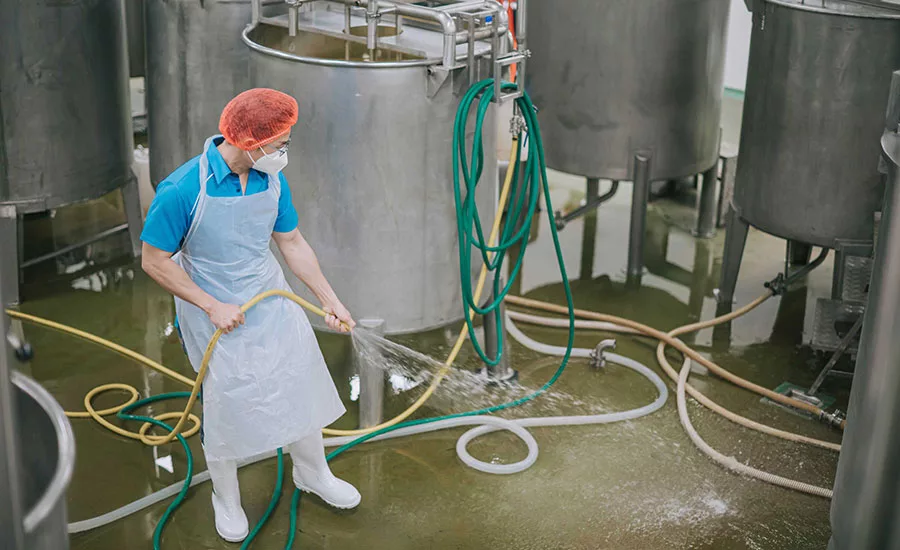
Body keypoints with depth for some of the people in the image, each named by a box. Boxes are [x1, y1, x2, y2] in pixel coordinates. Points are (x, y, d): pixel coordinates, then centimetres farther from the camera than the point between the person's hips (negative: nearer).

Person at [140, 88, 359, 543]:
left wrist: (330, 300, 2)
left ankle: (313, 475, 43)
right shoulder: (182, 191, -26)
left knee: (301, 388, 17)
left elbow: (292, 243, 4)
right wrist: (213, 307, -19)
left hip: (273, 307, 5)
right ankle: (225, 498, 37)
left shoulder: (271, 180, -9)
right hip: (216, 319, -5)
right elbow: (154, 261, -18)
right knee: (224, 408, 10)